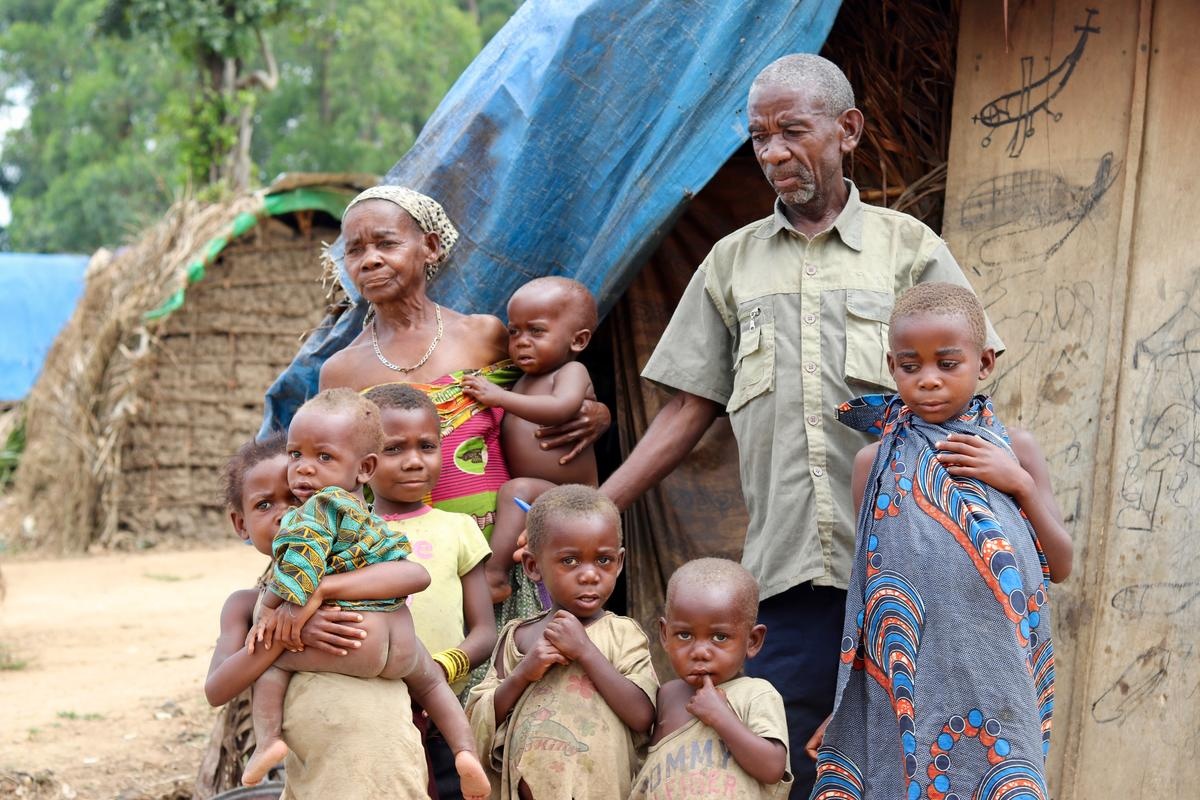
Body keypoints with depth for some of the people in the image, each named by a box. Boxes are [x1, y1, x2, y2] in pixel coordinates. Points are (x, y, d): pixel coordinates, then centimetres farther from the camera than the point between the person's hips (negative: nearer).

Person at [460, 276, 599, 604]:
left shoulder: (573, 372, -3)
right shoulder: (522, 380, 21)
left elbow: (561, 408, -26)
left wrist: (500, 397, -21)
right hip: (537, 503, 9)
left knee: (517, 490, -33)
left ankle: (493, 576, -37)